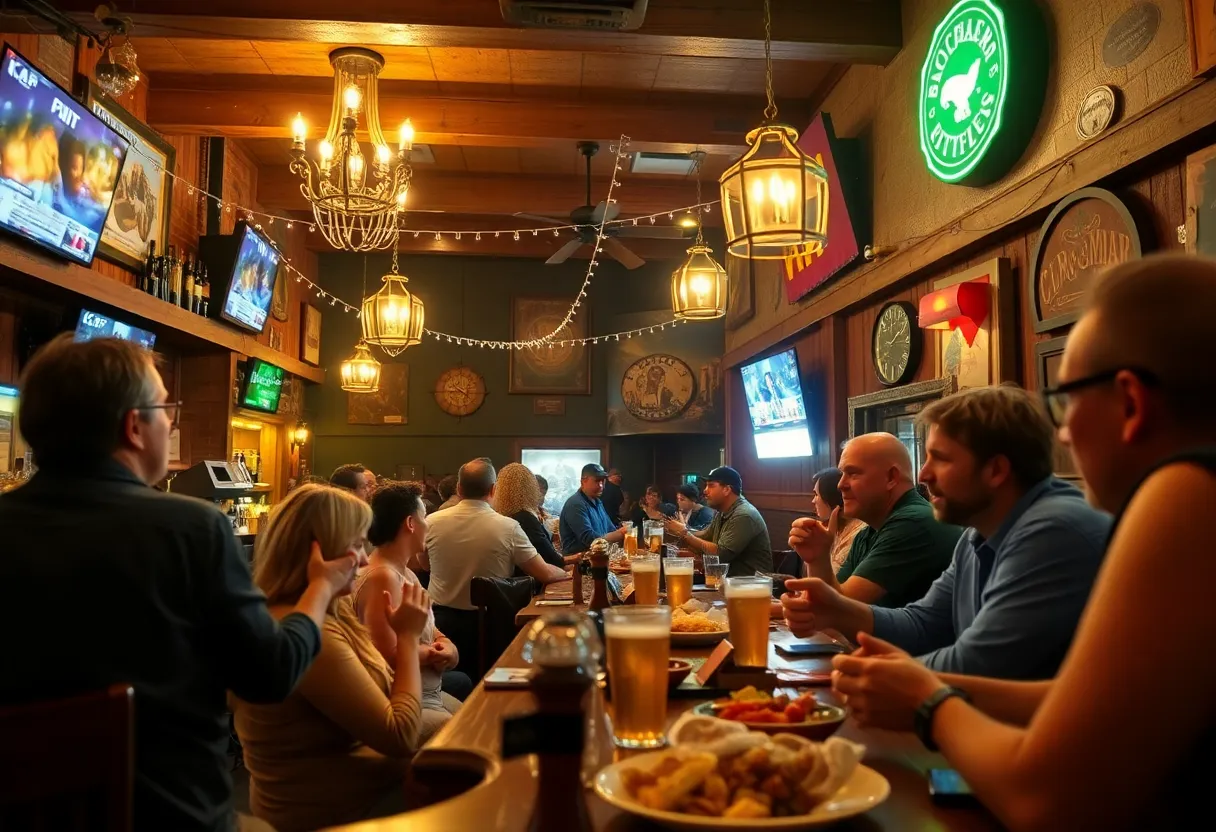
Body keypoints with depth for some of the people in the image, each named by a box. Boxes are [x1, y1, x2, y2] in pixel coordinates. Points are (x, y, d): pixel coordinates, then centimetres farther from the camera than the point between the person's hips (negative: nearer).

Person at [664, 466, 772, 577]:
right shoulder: (722, 512, 10)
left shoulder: (743, 516, -20)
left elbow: (720, 554, -23)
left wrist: (685, 533, -15)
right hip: (731, 577, 8)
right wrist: (681, 533, -4)